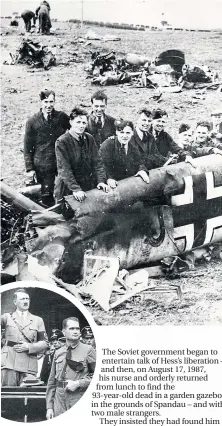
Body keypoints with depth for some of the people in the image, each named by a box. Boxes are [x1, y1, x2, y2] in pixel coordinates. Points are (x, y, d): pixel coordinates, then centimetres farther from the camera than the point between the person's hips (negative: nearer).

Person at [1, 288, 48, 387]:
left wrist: (29, 347, -3)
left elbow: (45, 343, 10)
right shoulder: (7, 317, 16)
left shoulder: (38, 320, 17)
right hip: (9, 363, -1)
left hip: (29, 367, 1)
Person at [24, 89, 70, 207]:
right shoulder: (32, 121, -2)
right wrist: (29, 169, -2)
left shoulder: (62, 117, 0)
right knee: (47, 197, 3)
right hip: (42, 166, -1)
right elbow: (27, 148, 2)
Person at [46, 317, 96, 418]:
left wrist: (78, 383, -11)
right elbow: (51, 382, 12)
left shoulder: (88, 350, -1)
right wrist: (49, 407, 8)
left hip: (79, 399, -3)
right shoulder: (58, 353, 11)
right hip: (60, 398, 3)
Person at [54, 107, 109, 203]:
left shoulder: (89, 139, 5)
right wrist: (75, 189, -24)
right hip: (67, 190, -4)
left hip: (88, 187, 4)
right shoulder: (61, 142, -12)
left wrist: (101, 181, -7)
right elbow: (64, 169, -17)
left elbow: (96, 162, 6)